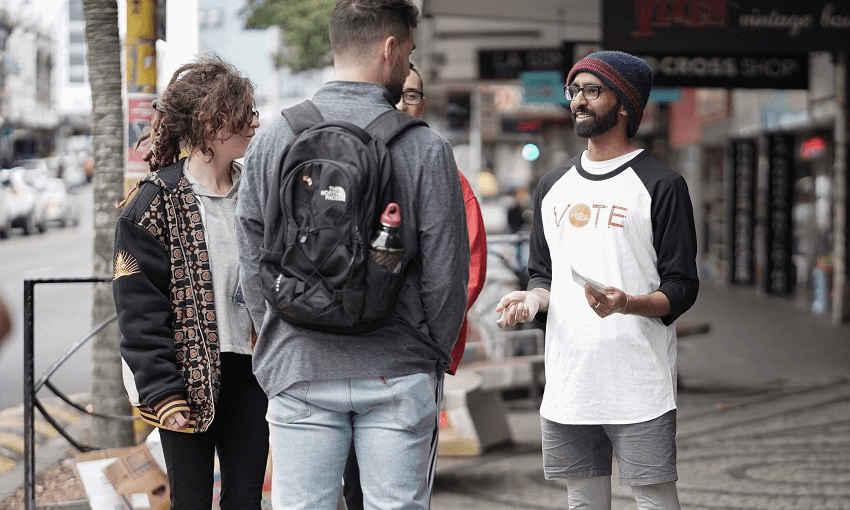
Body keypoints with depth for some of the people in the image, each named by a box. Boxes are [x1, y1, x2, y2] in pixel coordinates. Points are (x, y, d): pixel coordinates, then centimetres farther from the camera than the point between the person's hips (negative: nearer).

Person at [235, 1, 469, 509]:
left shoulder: (271, 142, 1)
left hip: (298, 371, 2)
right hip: (397, 375, -2)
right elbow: (446, 272, -6)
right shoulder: (426, 148, -8)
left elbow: (252, 262, 5)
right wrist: (435, 355, 10)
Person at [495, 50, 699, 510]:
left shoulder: (661, 185, -3)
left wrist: (628, 304, -24)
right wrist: (533, 298, -1)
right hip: (567, 383, 5)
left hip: (639, 384, -5)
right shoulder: (553, 186, 16)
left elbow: (682, 288, -5)